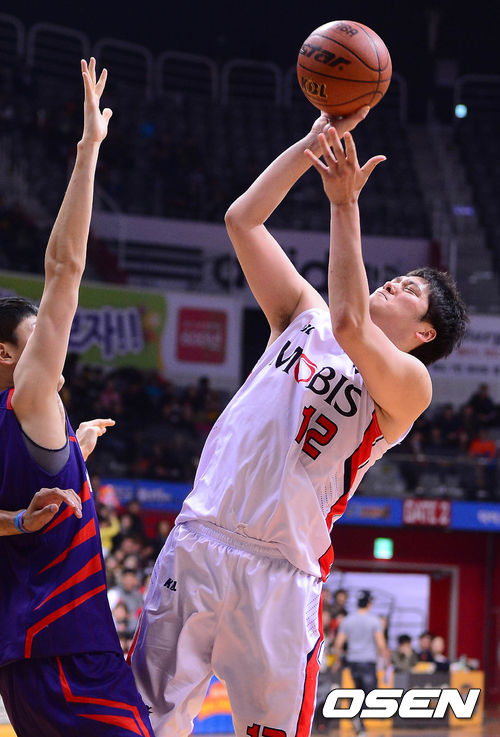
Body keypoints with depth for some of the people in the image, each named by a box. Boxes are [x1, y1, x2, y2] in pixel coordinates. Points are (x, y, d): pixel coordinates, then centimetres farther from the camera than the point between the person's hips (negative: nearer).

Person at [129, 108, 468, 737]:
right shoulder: (307, 316, 16)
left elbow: (350, 327, -21)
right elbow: (242, 220, 12)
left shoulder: (410, 383, 0)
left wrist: (345, 204, -21)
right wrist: (314, 142, 3)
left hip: (283, 573, -4)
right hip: (200, 539, 4)